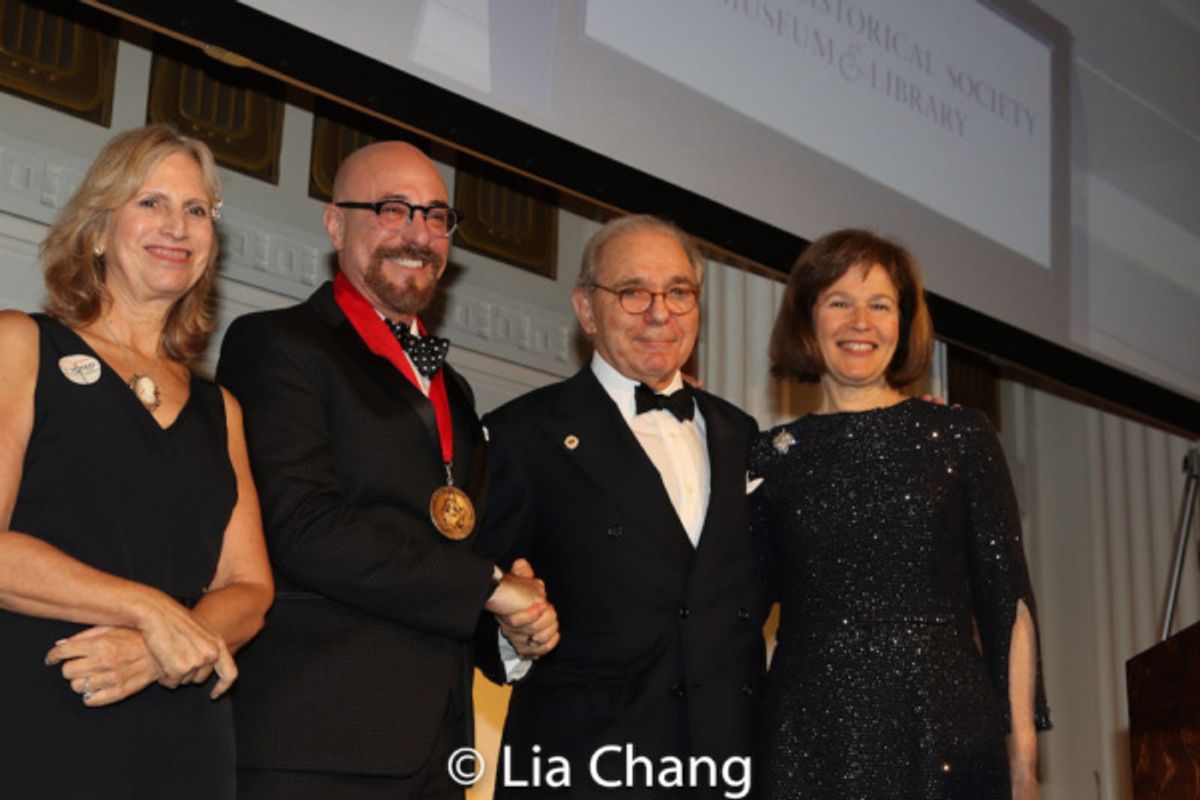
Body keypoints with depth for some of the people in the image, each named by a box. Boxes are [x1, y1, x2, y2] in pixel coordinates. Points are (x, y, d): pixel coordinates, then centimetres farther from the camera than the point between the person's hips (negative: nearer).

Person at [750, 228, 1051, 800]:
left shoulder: (961, 437, 4)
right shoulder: (771, 456, 7)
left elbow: (1006, 599, 2)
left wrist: (1024, 753, -4)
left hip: (946, 733, 0)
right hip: (809, 736, 1)